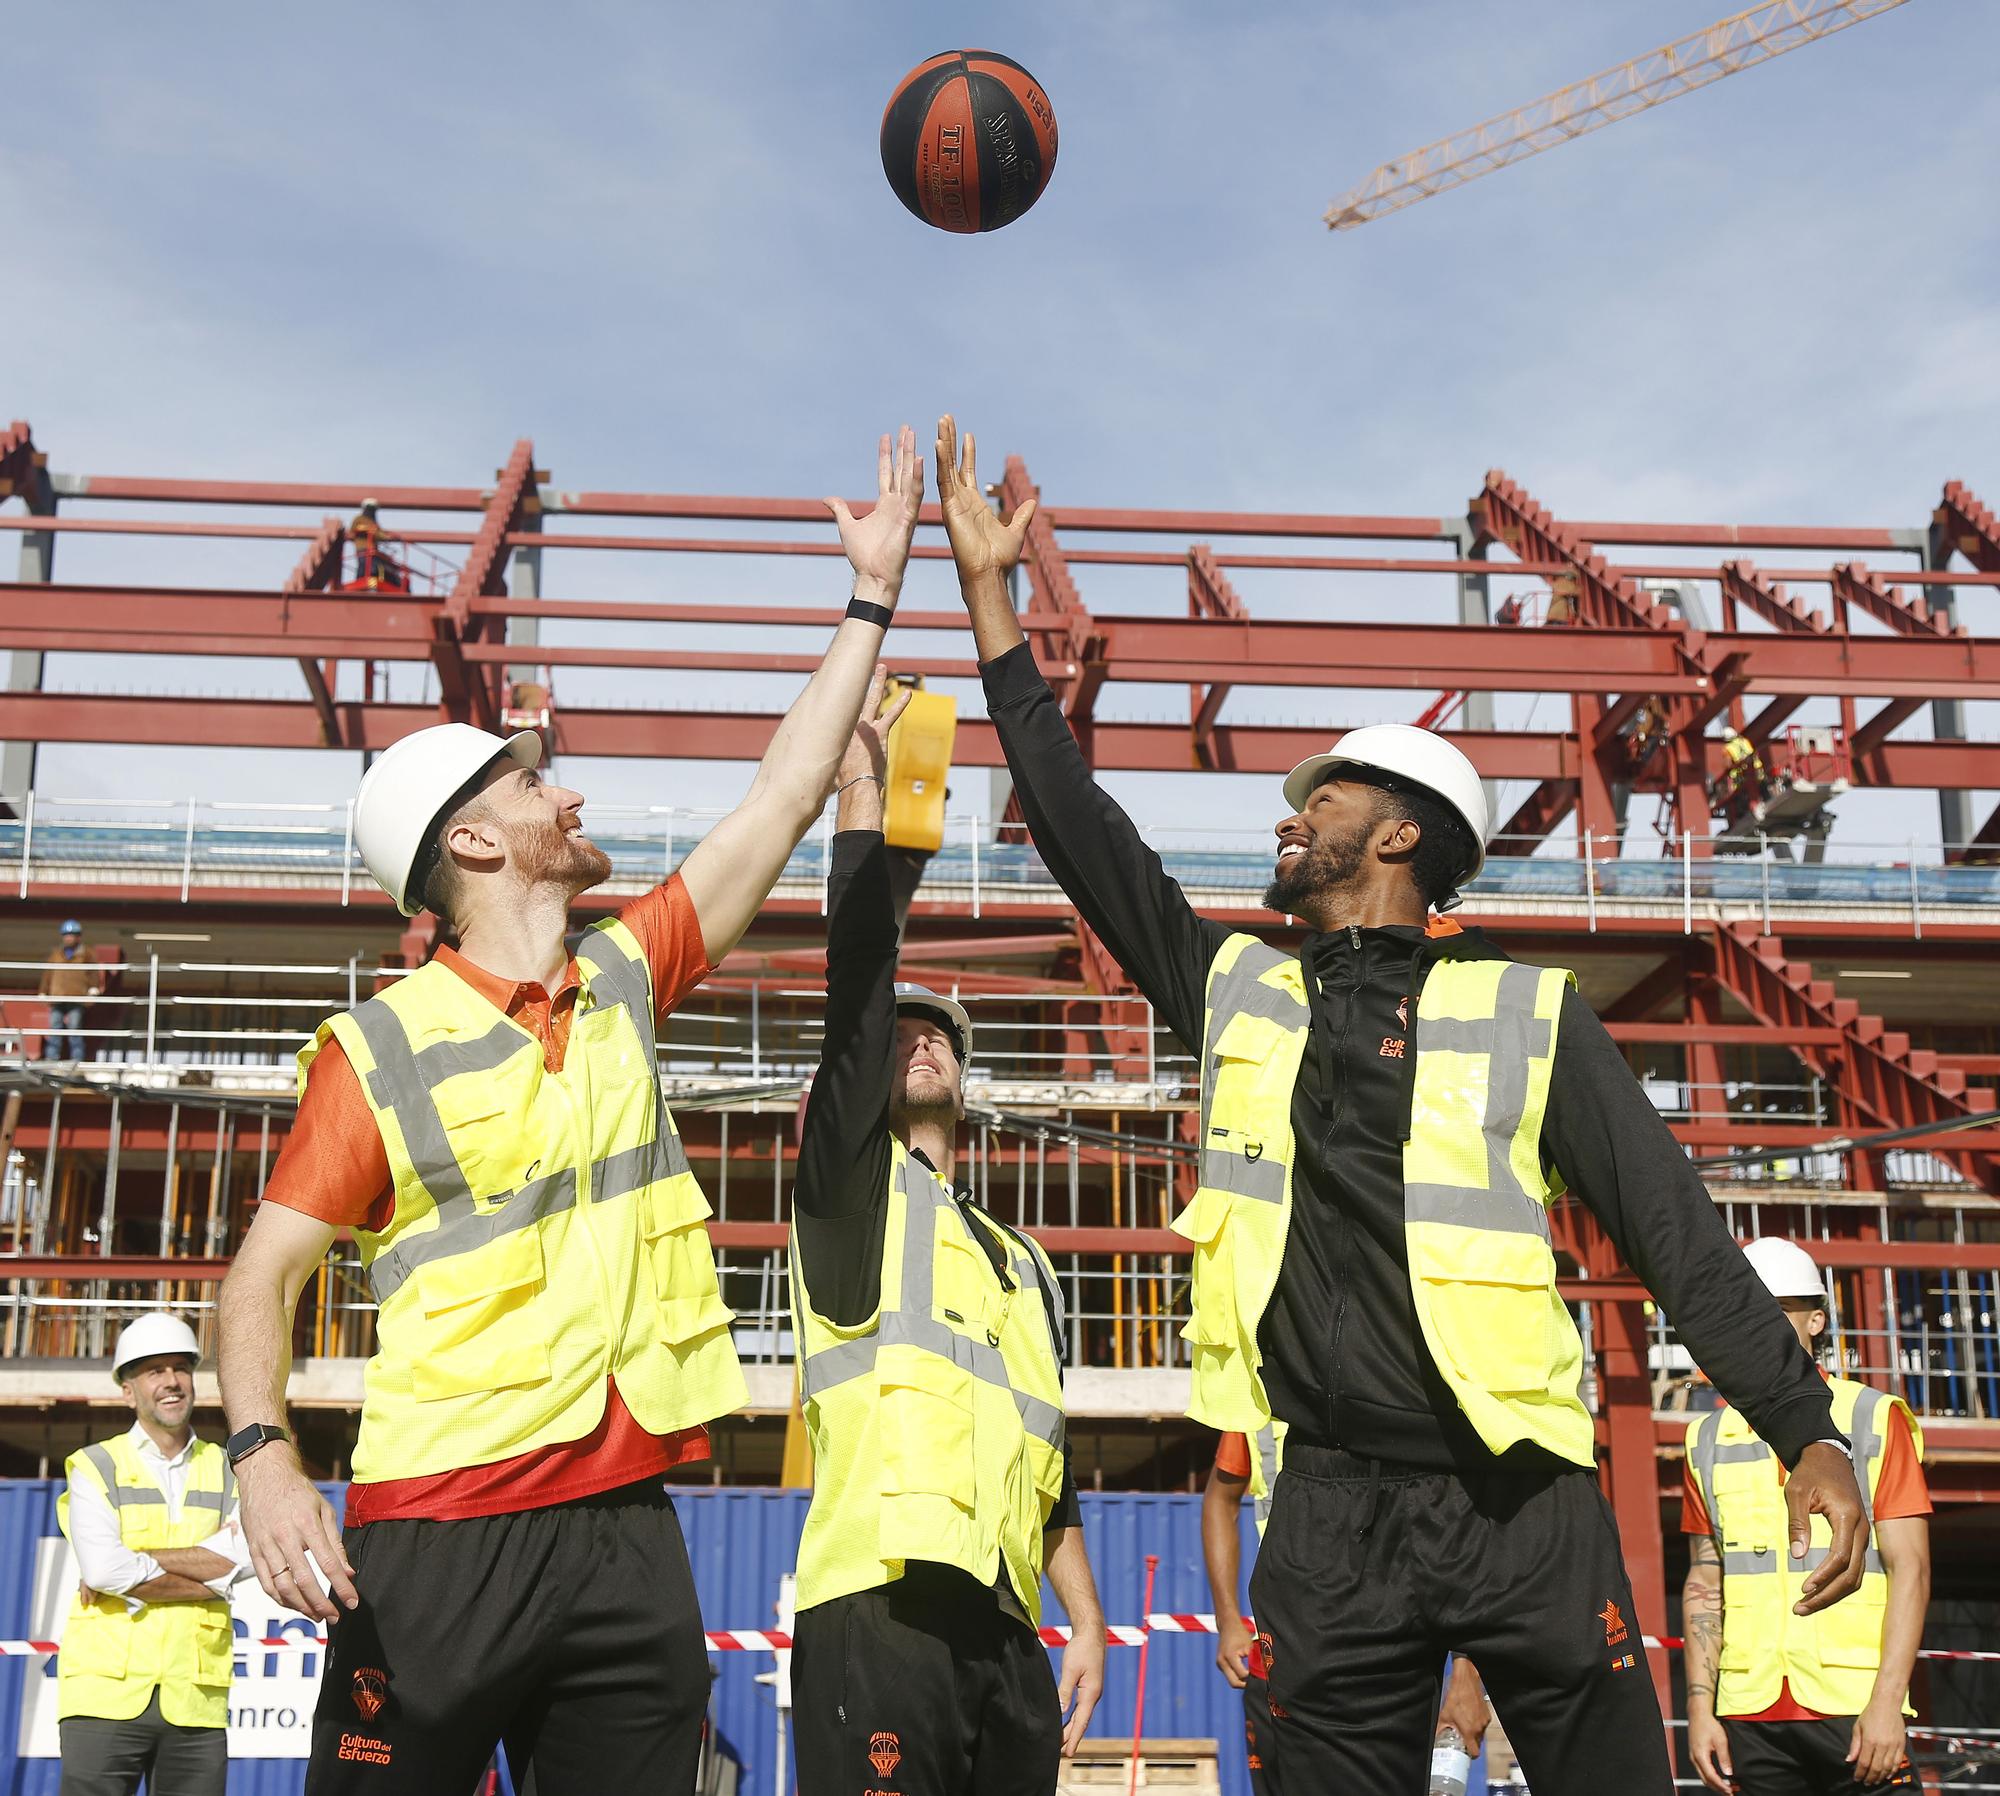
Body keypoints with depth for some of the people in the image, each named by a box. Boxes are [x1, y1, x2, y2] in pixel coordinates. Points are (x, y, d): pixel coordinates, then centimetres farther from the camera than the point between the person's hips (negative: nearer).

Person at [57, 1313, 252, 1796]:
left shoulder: (228, 1471, 13)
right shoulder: (96, 1466, 7)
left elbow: (247, 1557, -6)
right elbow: (103, 1569, -10)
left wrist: (135, 1564, -9)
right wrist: (205, 1572, -5)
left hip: (197, 1701, 2)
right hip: (106, 1695, -2)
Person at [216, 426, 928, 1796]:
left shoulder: (623, 982, 9)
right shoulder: (378, 1049, -5)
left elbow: (782, 804, 11)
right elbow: (267, 1272, -4)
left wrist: (874, 594, 14)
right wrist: (266, 1458, -21)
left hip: (627, 1525, 5)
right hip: (437, 1538, -4)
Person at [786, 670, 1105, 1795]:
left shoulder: (1024, 1266, 27)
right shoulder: (852, 1185, 10)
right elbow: (859, 978, -2)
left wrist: (1087, 1620, 15)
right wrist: (862, 784, -4)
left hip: (1003, 1631, 6)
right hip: (879, 1611, -6)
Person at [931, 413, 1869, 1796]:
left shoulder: (1529, 1011, 2)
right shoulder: (1238, 990, 11)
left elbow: (1676, 1234, -1)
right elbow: (1076, 823, 11)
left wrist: (1807, 1432, -11)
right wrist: (990, 591, 13)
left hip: (1527, 1507, -2)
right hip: (1336, 1516, 3)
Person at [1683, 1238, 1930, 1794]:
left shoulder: (1875, 1419, 3)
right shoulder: (1709, 1440, 12)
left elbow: (1910, 1569, -3)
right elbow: (1704, 1585, 13)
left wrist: (1886, 1702, -11)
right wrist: (1700, 1707, 4)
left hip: (1855, 1709, -3)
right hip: (1749, 1714, 3)